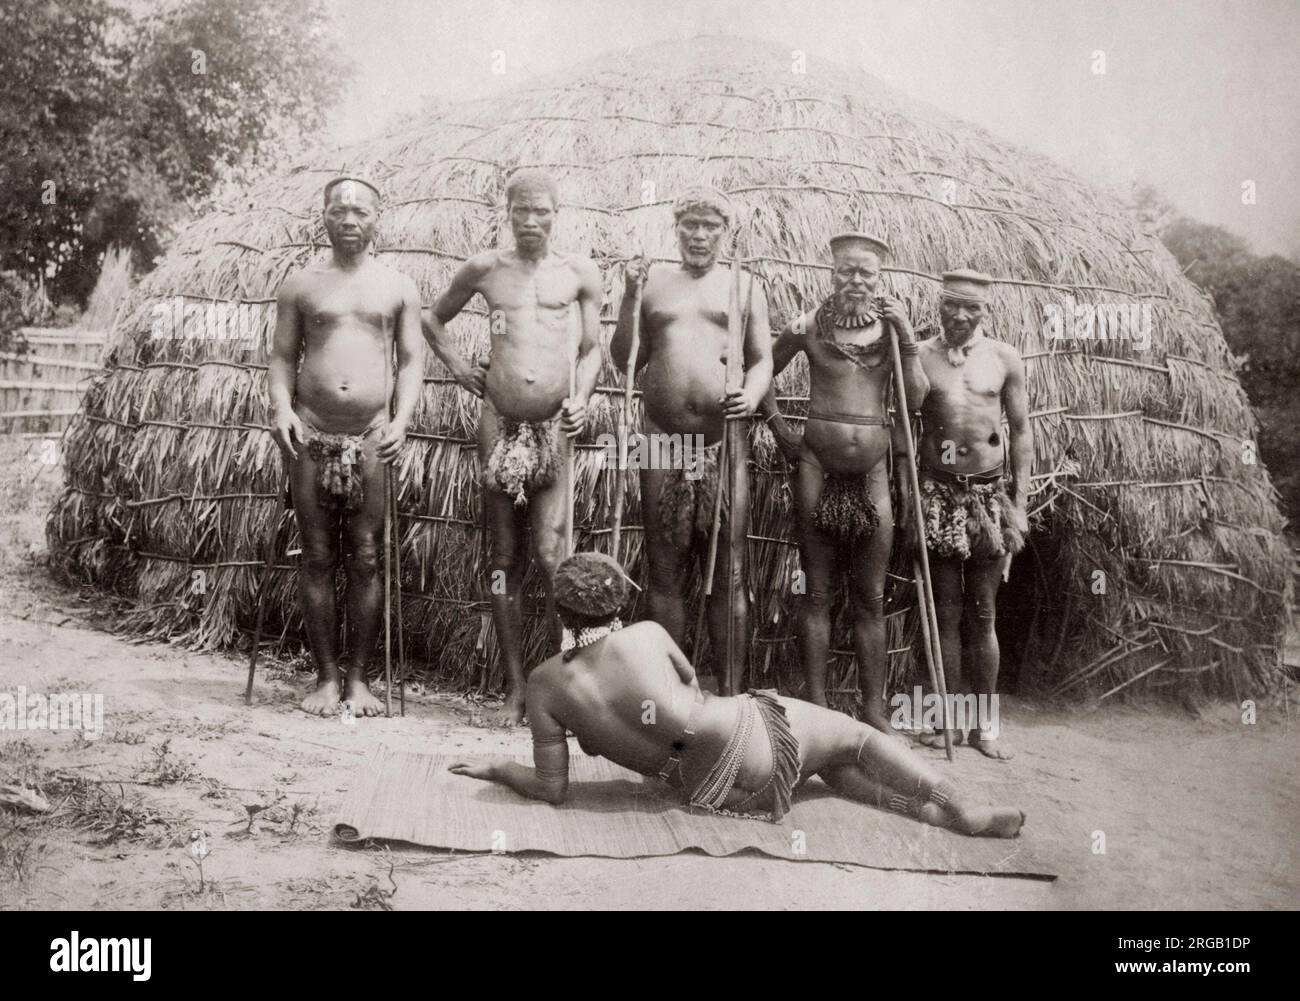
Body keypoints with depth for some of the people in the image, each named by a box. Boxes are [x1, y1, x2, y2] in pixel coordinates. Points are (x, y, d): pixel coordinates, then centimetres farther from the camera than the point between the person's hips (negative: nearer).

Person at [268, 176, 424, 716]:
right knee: (318, 559, 2)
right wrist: (281, 407, -8)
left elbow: (411, 359, 7)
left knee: (366, 560, 0)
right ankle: (326, 677, 10)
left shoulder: (398, 287, 9)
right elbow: (282, 356, 9)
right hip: (311, 437, 0)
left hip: (371, 439, 0)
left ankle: (357, 678, 9)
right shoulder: (300, 284, 9)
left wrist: (402, 418, -8)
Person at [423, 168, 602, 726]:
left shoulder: (579, 274, 6)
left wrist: (582, 398, -9)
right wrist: (458, 368, 9)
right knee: (505, 561, 5)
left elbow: (591, 348, 8)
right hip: (499, 423, 2)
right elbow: (433, 319, 22)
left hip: (554, 427, -1)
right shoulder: (485, 269, 8)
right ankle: (515, 689, 11)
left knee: (550, 557, -11)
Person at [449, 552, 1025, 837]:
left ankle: (938, 812, 16)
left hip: (713, 795, 2)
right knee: (854, 736, 23)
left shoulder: (545, 685, -1)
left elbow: (552, 790, 1)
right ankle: (962, 811, 14)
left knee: (833, 768, 26)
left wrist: (494, 768, 16)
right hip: (751, 732, -2)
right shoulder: (647, 634, 0)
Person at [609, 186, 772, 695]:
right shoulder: (652, 282, 14)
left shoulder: (745, 285, 12)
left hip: (724, 441, -1)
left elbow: (763, 359, 6)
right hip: (663, 441, 1)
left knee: (728, 576, -2)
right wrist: (629, 299, -2)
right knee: (665, 574, 5)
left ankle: (729, 696, 2)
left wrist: (752, 396, -15)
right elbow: (624, 361, 11)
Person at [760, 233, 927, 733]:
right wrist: (778, 426, 4)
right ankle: (816, 704, 7)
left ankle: (874, 708, 10)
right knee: (816, 591, 2)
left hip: (872, 470, 2)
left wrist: (906, 337, -8)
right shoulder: (809, 326, 2)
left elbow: (916, 398, -1)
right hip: (818, 463, -1)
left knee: (870, 597, 5)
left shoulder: (891, 326, 7)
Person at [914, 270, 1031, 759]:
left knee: (982, 613, 5)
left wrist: (1019, 503, 1)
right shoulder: (918, 356, 1)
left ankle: (986, 723, 12)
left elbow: (1020, 431, 6)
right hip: (937, 491, 0)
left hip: (989, 491, 1)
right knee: (944, 611, 3)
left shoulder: (1004, 358, 3)